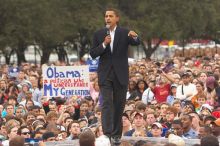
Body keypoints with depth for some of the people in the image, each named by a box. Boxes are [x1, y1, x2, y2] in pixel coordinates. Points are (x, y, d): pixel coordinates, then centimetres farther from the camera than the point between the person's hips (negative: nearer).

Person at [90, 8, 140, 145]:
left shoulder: (125, 33, -1)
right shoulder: (99, 34, 5)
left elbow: (137, 43, -17)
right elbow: (93, 54, 2)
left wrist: (135, 37, -41)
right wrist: (104, 44, -14)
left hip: (121, 74, 0)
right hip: (105, 75, 0)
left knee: (119, 104, 6)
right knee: (107, 103, -10)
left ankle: (117, 134, 15)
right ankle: (107, 134, -17)